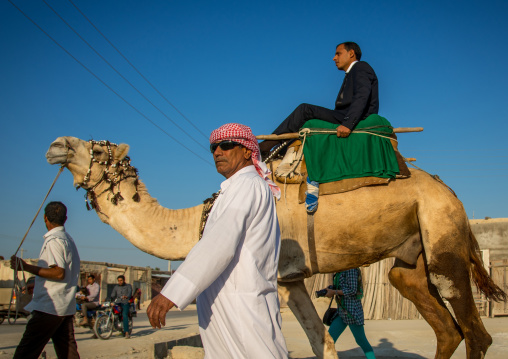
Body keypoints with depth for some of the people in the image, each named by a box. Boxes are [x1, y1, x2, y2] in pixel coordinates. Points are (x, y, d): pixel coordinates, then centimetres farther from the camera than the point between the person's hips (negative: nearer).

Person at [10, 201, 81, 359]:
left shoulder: (53, 240, -11)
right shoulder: (68, 239, 17)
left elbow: (59, 273, -20)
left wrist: (26, 267, -19)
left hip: (49, 307, -9)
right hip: (66, 307, 10)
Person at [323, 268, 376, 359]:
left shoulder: (351, 268, -12)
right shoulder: (342, 271, 16)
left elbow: (352, 290, -19)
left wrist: (333, 292, -13)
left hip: (352, 311, -9)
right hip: (342, 312, 9)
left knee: (361, 341, 3)